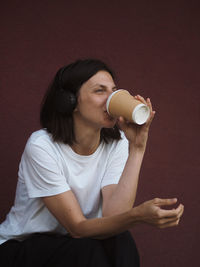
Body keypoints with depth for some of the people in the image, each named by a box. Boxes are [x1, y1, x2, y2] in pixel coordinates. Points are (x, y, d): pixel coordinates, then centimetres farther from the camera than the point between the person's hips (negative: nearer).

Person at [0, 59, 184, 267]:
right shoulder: (41, 146, -21)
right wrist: (138, 215, -43)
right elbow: (78, 228, -25)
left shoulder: (116, 144, -7)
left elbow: (114, 216, -23)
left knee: (120, 242, -27)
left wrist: (137, 148, -27)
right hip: (19, 249, -3)